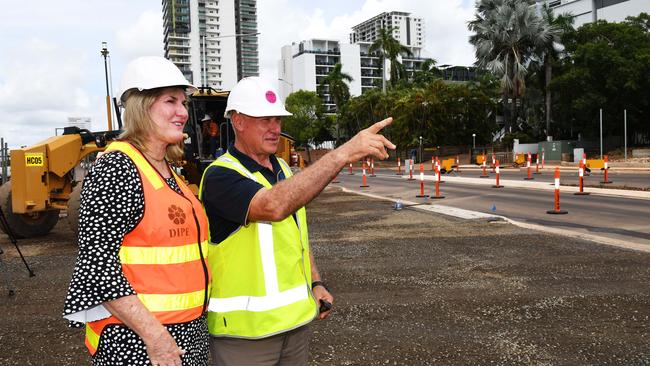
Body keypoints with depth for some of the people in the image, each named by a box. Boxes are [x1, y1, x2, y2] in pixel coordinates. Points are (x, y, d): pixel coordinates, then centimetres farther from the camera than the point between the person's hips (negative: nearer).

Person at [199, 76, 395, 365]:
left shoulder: (282, 169, 9)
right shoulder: (220, 176, -17)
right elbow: (274, 206, -37)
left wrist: (316, 283, 9)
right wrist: (344, 153, -40)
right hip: (245, 329, -7)